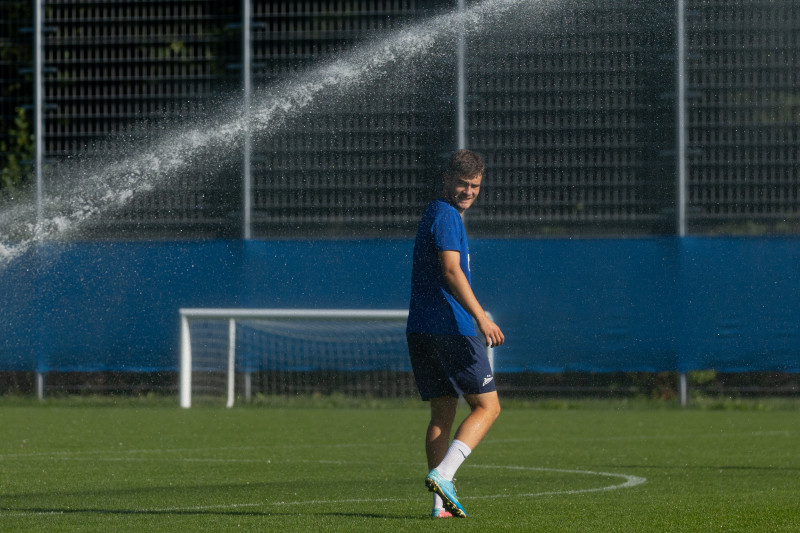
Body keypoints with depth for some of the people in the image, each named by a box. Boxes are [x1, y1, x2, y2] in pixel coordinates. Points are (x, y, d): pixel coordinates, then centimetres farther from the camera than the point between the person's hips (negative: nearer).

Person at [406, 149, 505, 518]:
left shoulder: (434, 214, 22)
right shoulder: (446, 215, -9)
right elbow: (450, 271, -21)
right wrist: (481, 318, -27)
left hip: (421, 332, 9)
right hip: (451, 328, -9)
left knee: (442, 414, 8)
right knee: (487, 406, -3)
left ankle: (441, 505, 1)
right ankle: (443, 475, -19)